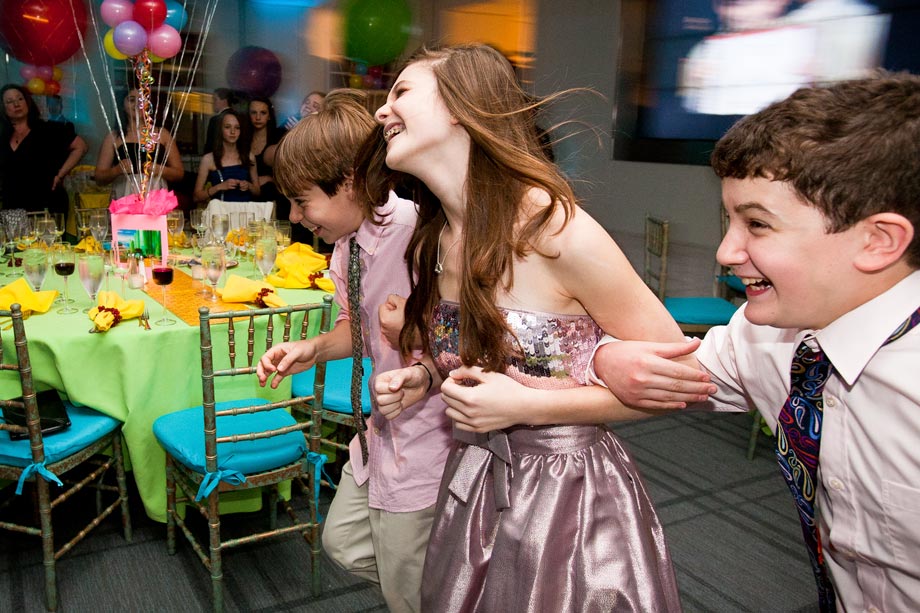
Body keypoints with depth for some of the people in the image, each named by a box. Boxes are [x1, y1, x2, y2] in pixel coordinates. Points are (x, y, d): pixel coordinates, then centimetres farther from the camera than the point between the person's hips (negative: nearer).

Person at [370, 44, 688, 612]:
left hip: (570, 493, -6)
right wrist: (426, 379, -3)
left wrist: (525, 406, -21)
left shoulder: (554, 227, -23)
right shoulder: (432, 243, 0)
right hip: (474, 483, 7)